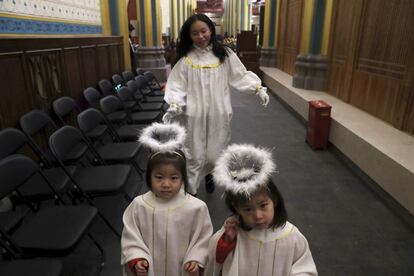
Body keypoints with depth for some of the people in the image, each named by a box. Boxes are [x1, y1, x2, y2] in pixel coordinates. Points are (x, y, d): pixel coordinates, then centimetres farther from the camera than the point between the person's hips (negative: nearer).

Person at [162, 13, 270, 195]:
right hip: (194, 115, -1)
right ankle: (190, 193, 20)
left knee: (215, 155, 10)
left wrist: (258, 89, -7)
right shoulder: (186, 59, 0)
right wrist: (174, 104, -16)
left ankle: (209, 174, 43)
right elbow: (177, 84, -2)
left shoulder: (224, 54, 2)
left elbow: (241, 76, 4)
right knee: (194, 156, 4)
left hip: (218, 114, 1)